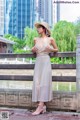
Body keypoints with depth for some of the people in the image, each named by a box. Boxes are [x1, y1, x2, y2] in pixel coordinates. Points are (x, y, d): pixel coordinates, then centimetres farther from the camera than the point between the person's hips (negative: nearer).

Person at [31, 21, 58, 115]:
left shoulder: (50, 39, 3)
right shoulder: (36, 39, 12)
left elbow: (56, 49, 15)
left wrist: (51, 49, -5)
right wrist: (33, 50, 3)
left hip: (46, 61, -4)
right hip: (38, 61, 4)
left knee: (44, 82, -11)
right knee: (37, 82, -5)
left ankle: (40, 106, -13)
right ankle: (43, 106, -1)